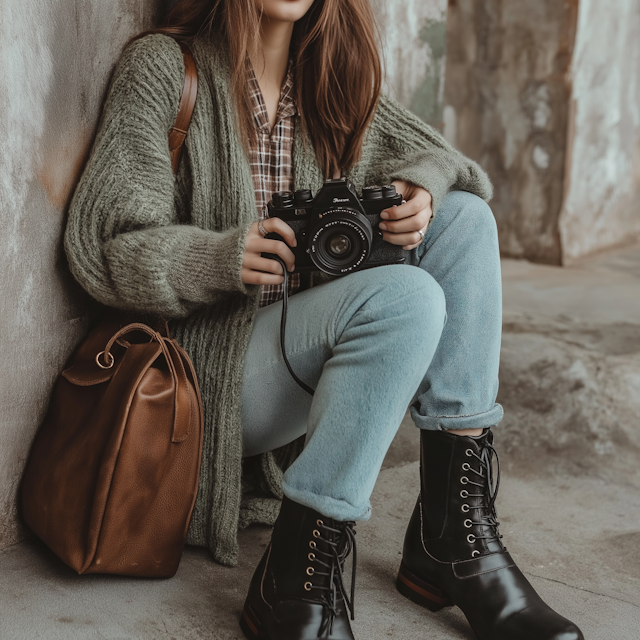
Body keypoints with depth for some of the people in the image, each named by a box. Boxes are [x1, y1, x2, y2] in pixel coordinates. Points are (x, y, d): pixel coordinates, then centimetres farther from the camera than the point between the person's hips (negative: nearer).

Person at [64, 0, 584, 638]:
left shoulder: (333, 78, 11)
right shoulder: (164, 65, -6)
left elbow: (433, 158, 12)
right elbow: (101, 241, -11)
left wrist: (421, 190, -13)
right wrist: (221, 258, -28)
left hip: (314, 344, 7)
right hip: (212, 364, -7)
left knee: (466, 217, -10)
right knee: (405, 296, -29)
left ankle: (457, 531, -16)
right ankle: (296, 577, -26)